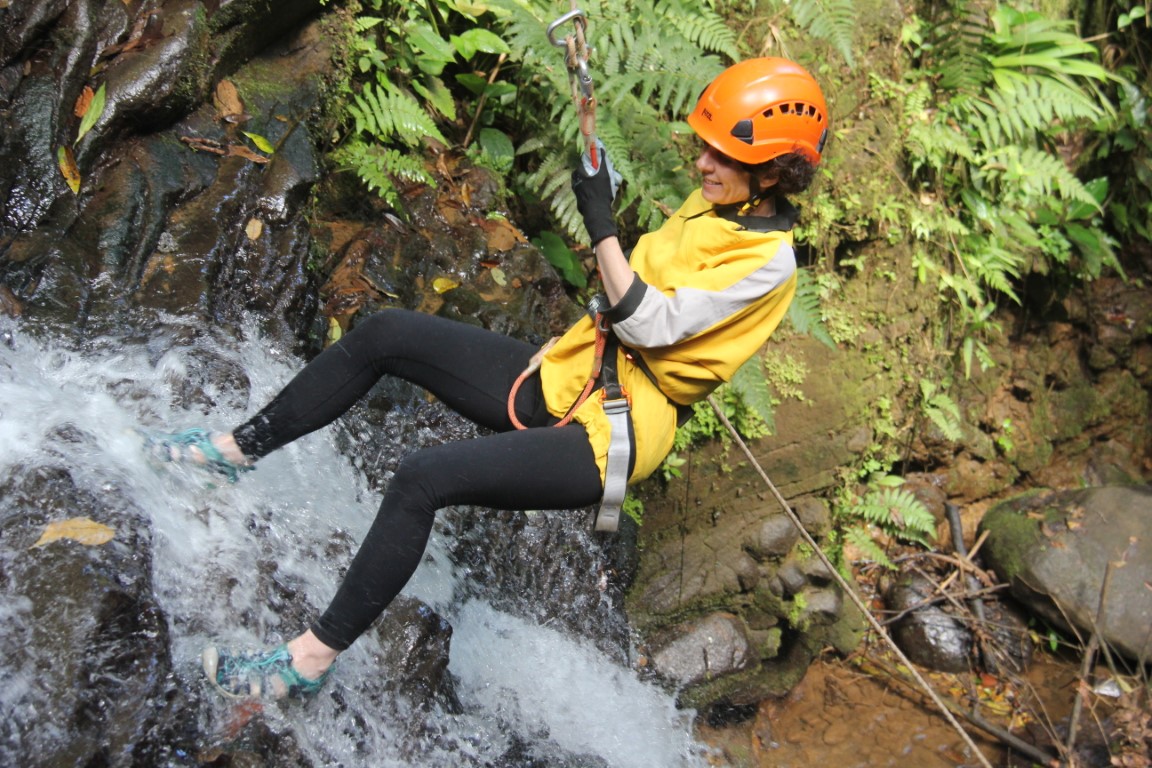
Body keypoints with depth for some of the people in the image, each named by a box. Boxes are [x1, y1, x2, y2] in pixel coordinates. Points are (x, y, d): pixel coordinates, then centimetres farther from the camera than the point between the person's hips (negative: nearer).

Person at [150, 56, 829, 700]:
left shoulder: (768, 261, -14)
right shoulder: (713, 204, 11)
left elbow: (649, 324, -20)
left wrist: (602, 226, -20)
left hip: (608, 436, -8)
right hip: (560, 377, 9)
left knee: (424, 478, -27)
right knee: (385, 335, -2)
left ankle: (314, 658, -13)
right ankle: (243, 447, 14)